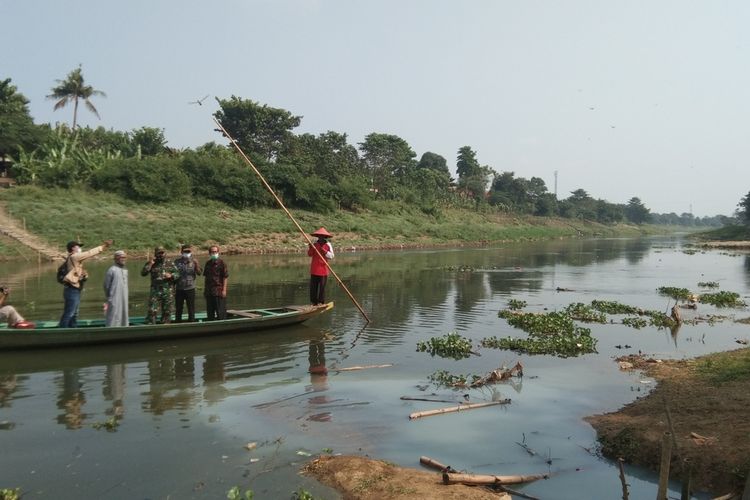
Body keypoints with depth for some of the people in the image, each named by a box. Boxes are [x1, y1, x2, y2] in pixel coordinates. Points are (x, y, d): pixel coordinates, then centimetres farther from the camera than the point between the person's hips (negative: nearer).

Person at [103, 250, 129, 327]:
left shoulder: (125, 270, 12)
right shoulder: (112, 270, -9)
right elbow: (106, 286, -4)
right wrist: (108, 300, 1)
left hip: (124, 300, 7)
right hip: (114, 300, -7)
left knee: (124, 318, 10)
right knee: (113, 318, -7)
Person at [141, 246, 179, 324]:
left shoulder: (170, 262, 8)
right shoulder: (151, 263, 6)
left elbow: (177, 274, 7)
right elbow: (143, 273, -5)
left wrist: (171, 276, -13)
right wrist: (150, 264, -11)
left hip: (168, 292, 1)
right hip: (155, 291, -1)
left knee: (167, 311, 7)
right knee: (152, 311, -10)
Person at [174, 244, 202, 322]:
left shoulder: (193, 262, 0)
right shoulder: (177, 262, 2)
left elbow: (199, 273, -9)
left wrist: (196, 265, -26)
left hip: (190, 289, -1)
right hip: (179, 289, 1)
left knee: (191, 308, 6)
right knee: (178, 308, 10)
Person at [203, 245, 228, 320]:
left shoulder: (221, 263, -5)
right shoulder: (208, 263, 12)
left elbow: (225, 277, -8)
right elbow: (206, 277, 18)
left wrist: (224, 289, -13)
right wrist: (205, 289, 14)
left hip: (219, 291, -6)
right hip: (209, 291, 6)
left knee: (220, 312, -2)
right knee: (210, 311, 11)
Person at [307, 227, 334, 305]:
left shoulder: (328, 245, -2)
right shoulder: (315, 244, 7)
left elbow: (331, 256, -9)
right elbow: (310, 254, 8)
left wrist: (324, 251, -20)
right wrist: (310, 248, -10)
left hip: (323, 270, -3)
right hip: (314, 269, 3)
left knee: (322, 287, 1)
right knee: (313, 286, 7)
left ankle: (321, 302, 11)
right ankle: (314, 302, 18)